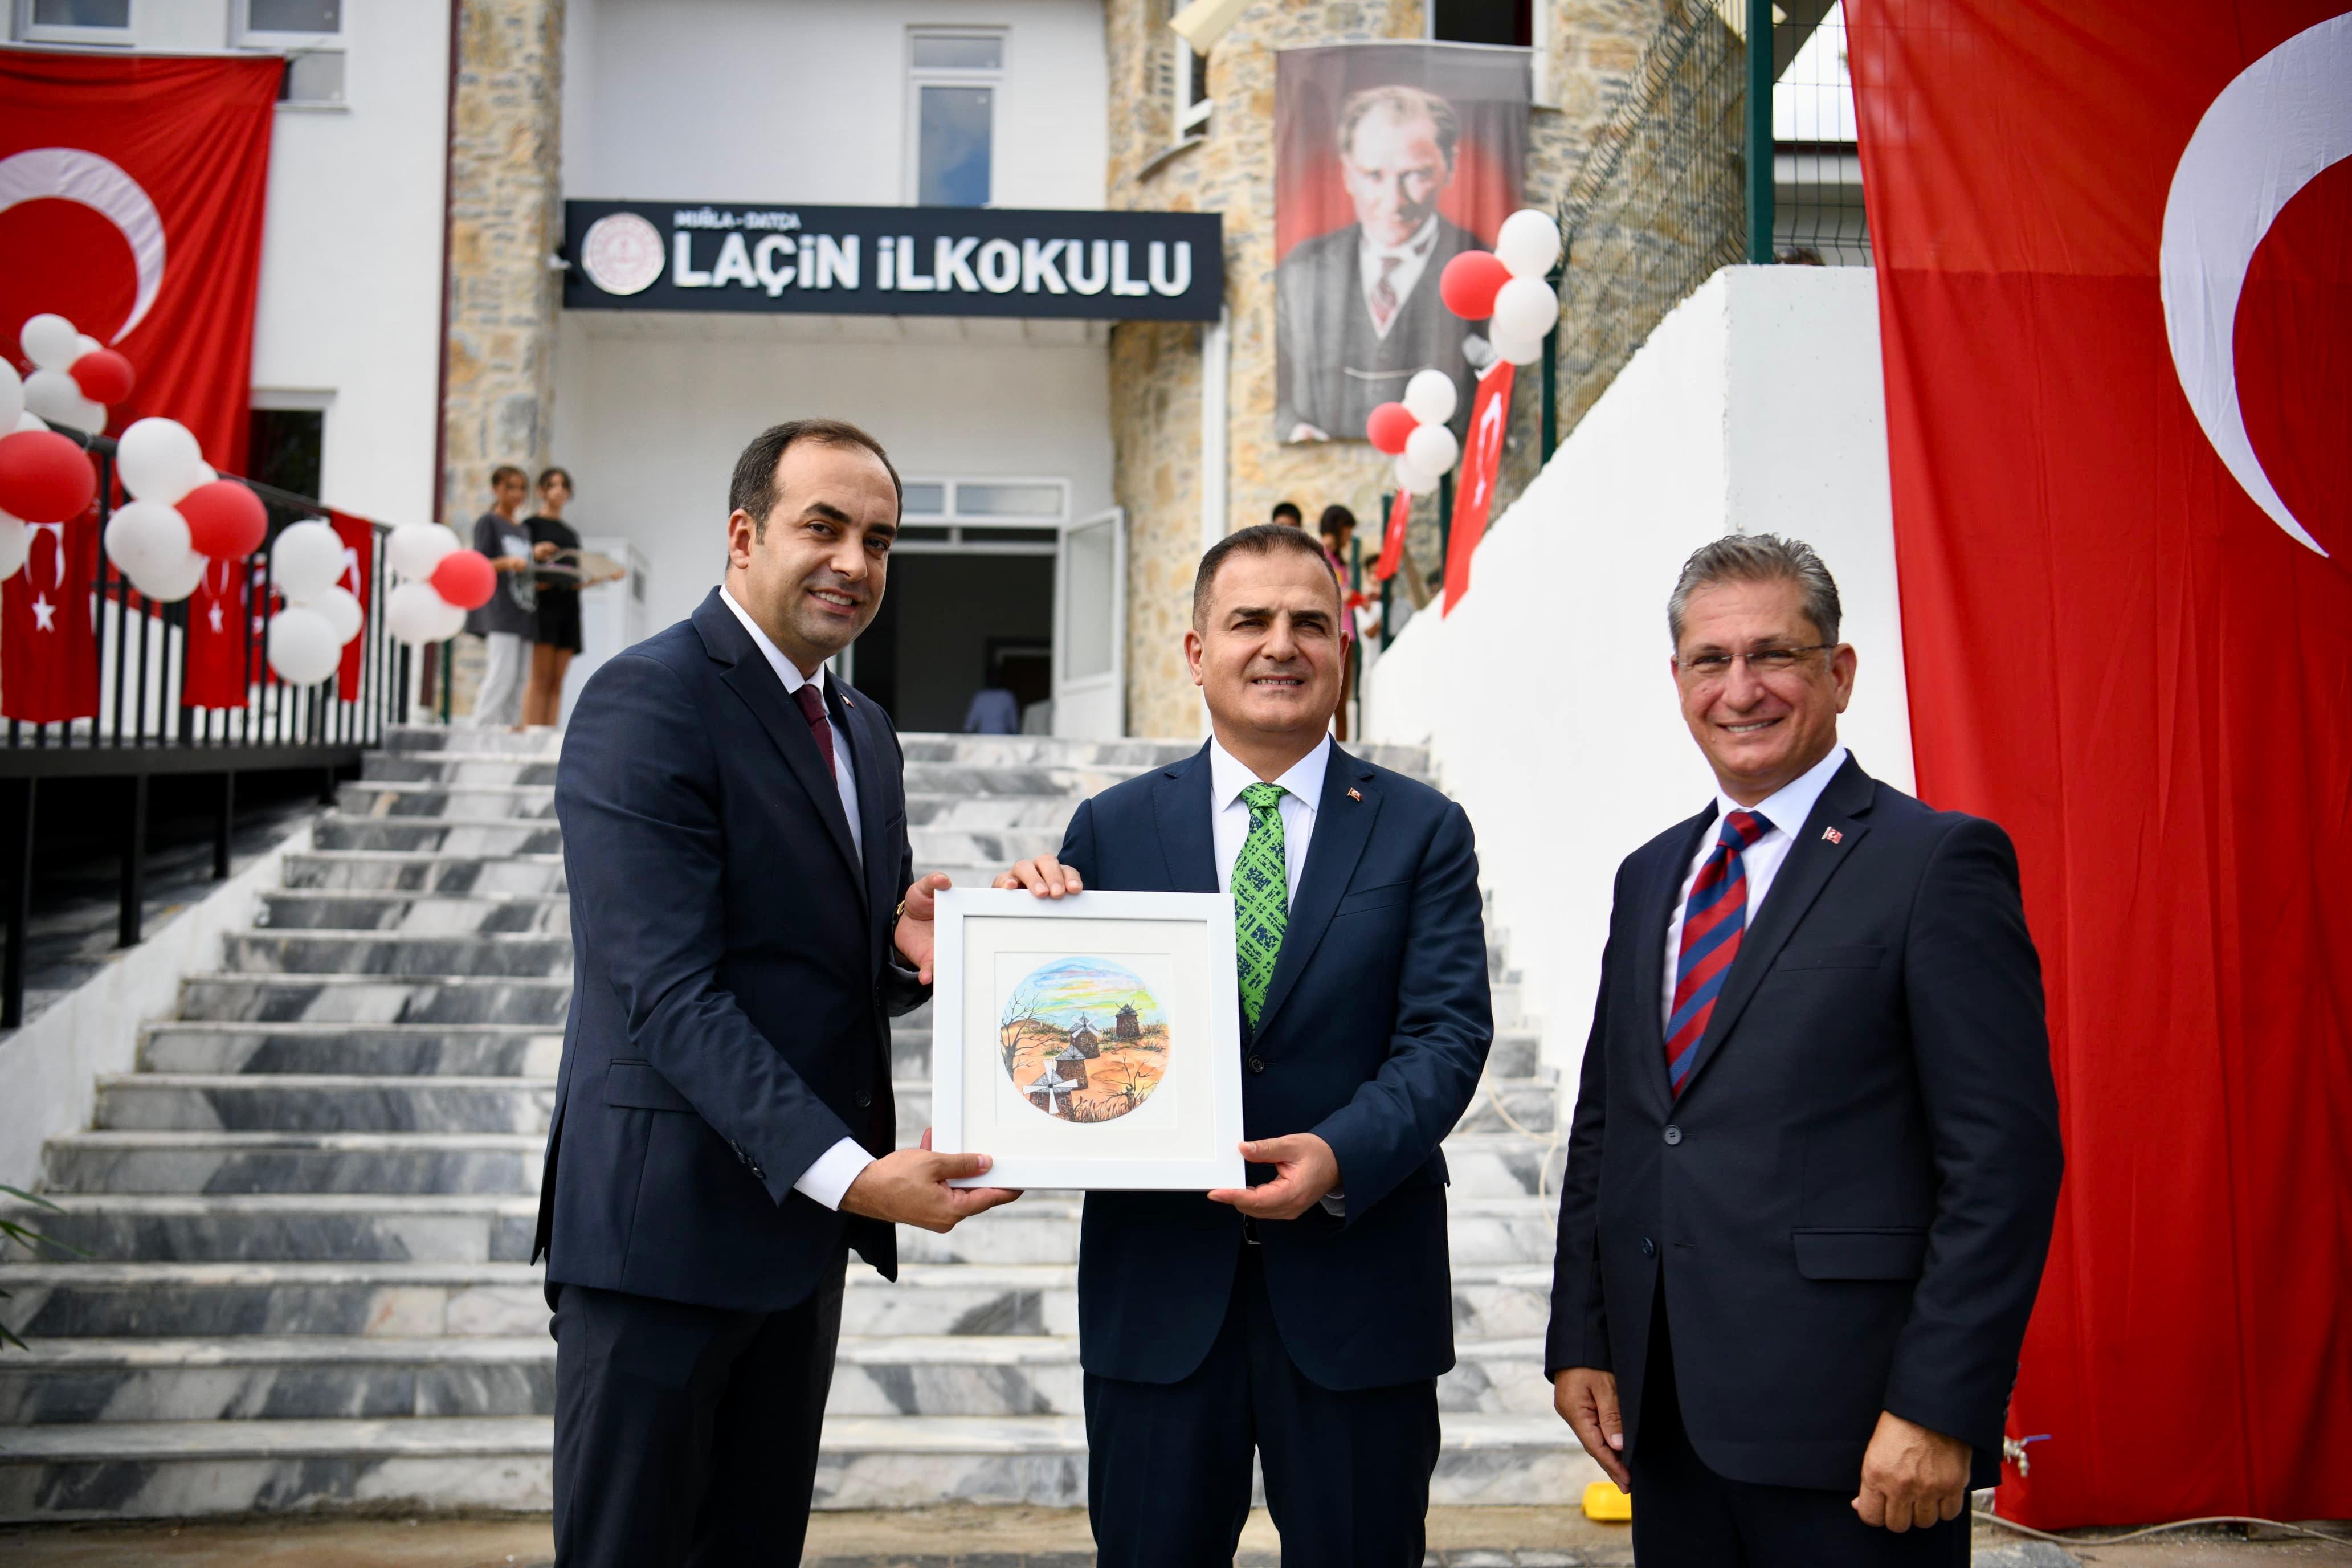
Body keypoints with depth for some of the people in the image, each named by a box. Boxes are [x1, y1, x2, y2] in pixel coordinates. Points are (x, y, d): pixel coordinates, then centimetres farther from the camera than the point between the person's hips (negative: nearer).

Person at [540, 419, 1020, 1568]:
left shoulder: (864, 731, 15)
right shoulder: (646, 700, -13)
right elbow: (668, 991, -20)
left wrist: (910, 950, -5)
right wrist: (845, 1169, -27)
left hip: (799, 1218, 8)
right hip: (665, 1223, -8)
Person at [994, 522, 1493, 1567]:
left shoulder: (1423, 831, 2)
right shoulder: (1111, 829, 5)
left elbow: (1449, 1030, -6)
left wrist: (1344, 1154, -23)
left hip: (1358, 1280, 0)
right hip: (1158, 1282, 1)